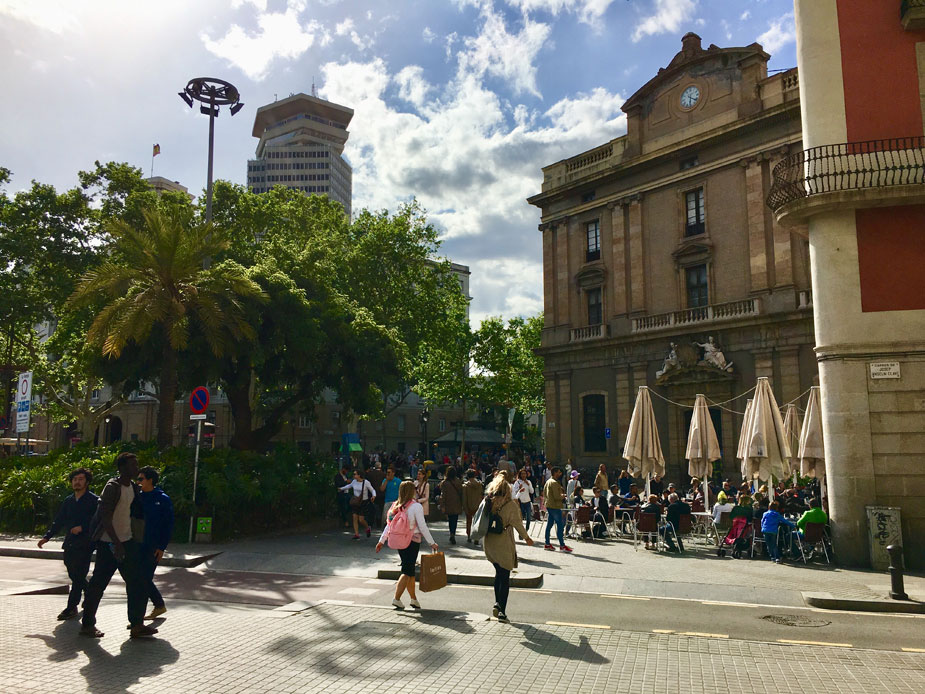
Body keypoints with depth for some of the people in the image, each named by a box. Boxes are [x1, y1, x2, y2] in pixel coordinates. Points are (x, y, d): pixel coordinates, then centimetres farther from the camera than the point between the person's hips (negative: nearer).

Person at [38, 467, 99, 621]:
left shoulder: (94, 500, -5)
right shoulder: (68, 501, 14)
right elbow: (59, 521, 18)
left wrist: (82, 527, -21)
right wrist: (47, 537, 10)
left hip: (85, 544, -7)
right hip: (69, 544, 7)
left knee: (78, 575, -8)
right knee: (74, 575, 14)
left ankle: (72, 607, -1)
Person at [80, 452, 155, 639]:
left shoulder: (133, 487, 9)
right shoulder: (113, 487, -17)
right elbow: (106, 518, -22)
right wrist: (116, 544, -26)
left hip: (127, 541, 8)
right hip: (109, 543, -8)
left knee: (136, 582, 4)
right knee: (99, 583, 2)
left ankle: (137, 624, 6)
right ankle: (87, 624, 17)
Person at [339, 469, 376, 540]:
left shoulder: (366, 482, -13)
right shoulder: (354, 481, 2)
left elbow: (372, 490, -7)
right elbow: (349, 485, 24)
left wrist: (373, 496, -27)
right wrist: (341, 488, 32)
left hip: (363, 502, -5)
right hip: (355, 502, 5)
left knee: (361, 520, -6)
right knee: (355, 518, -4)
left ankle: (367, 528, 25)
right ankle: (356, 534, 3)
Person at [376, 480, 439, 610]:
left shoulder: (395, 505, 4)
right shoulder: (416, 506, -13)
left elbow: (389, 524, 7)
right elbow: (422, 527, -13)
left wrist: (381, 541, 16)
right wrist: (432, 543, -5)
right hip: (412, 542, -6)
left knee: (410, 570, 15)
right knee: (407, 571, 1)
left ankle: (414, 599, 22)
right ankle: (397, 599, -5)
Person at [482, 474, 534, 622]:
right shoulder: (510, 504, -13)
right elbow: (517, 523, -7)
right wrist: (526, 537, 8)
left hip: (489, 542, 4)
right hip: (504, 543, -4)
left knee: (499, 573, 21)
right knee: (505, 577, 5)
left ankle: (497, 603, 13)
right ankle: (502, 611, 4)